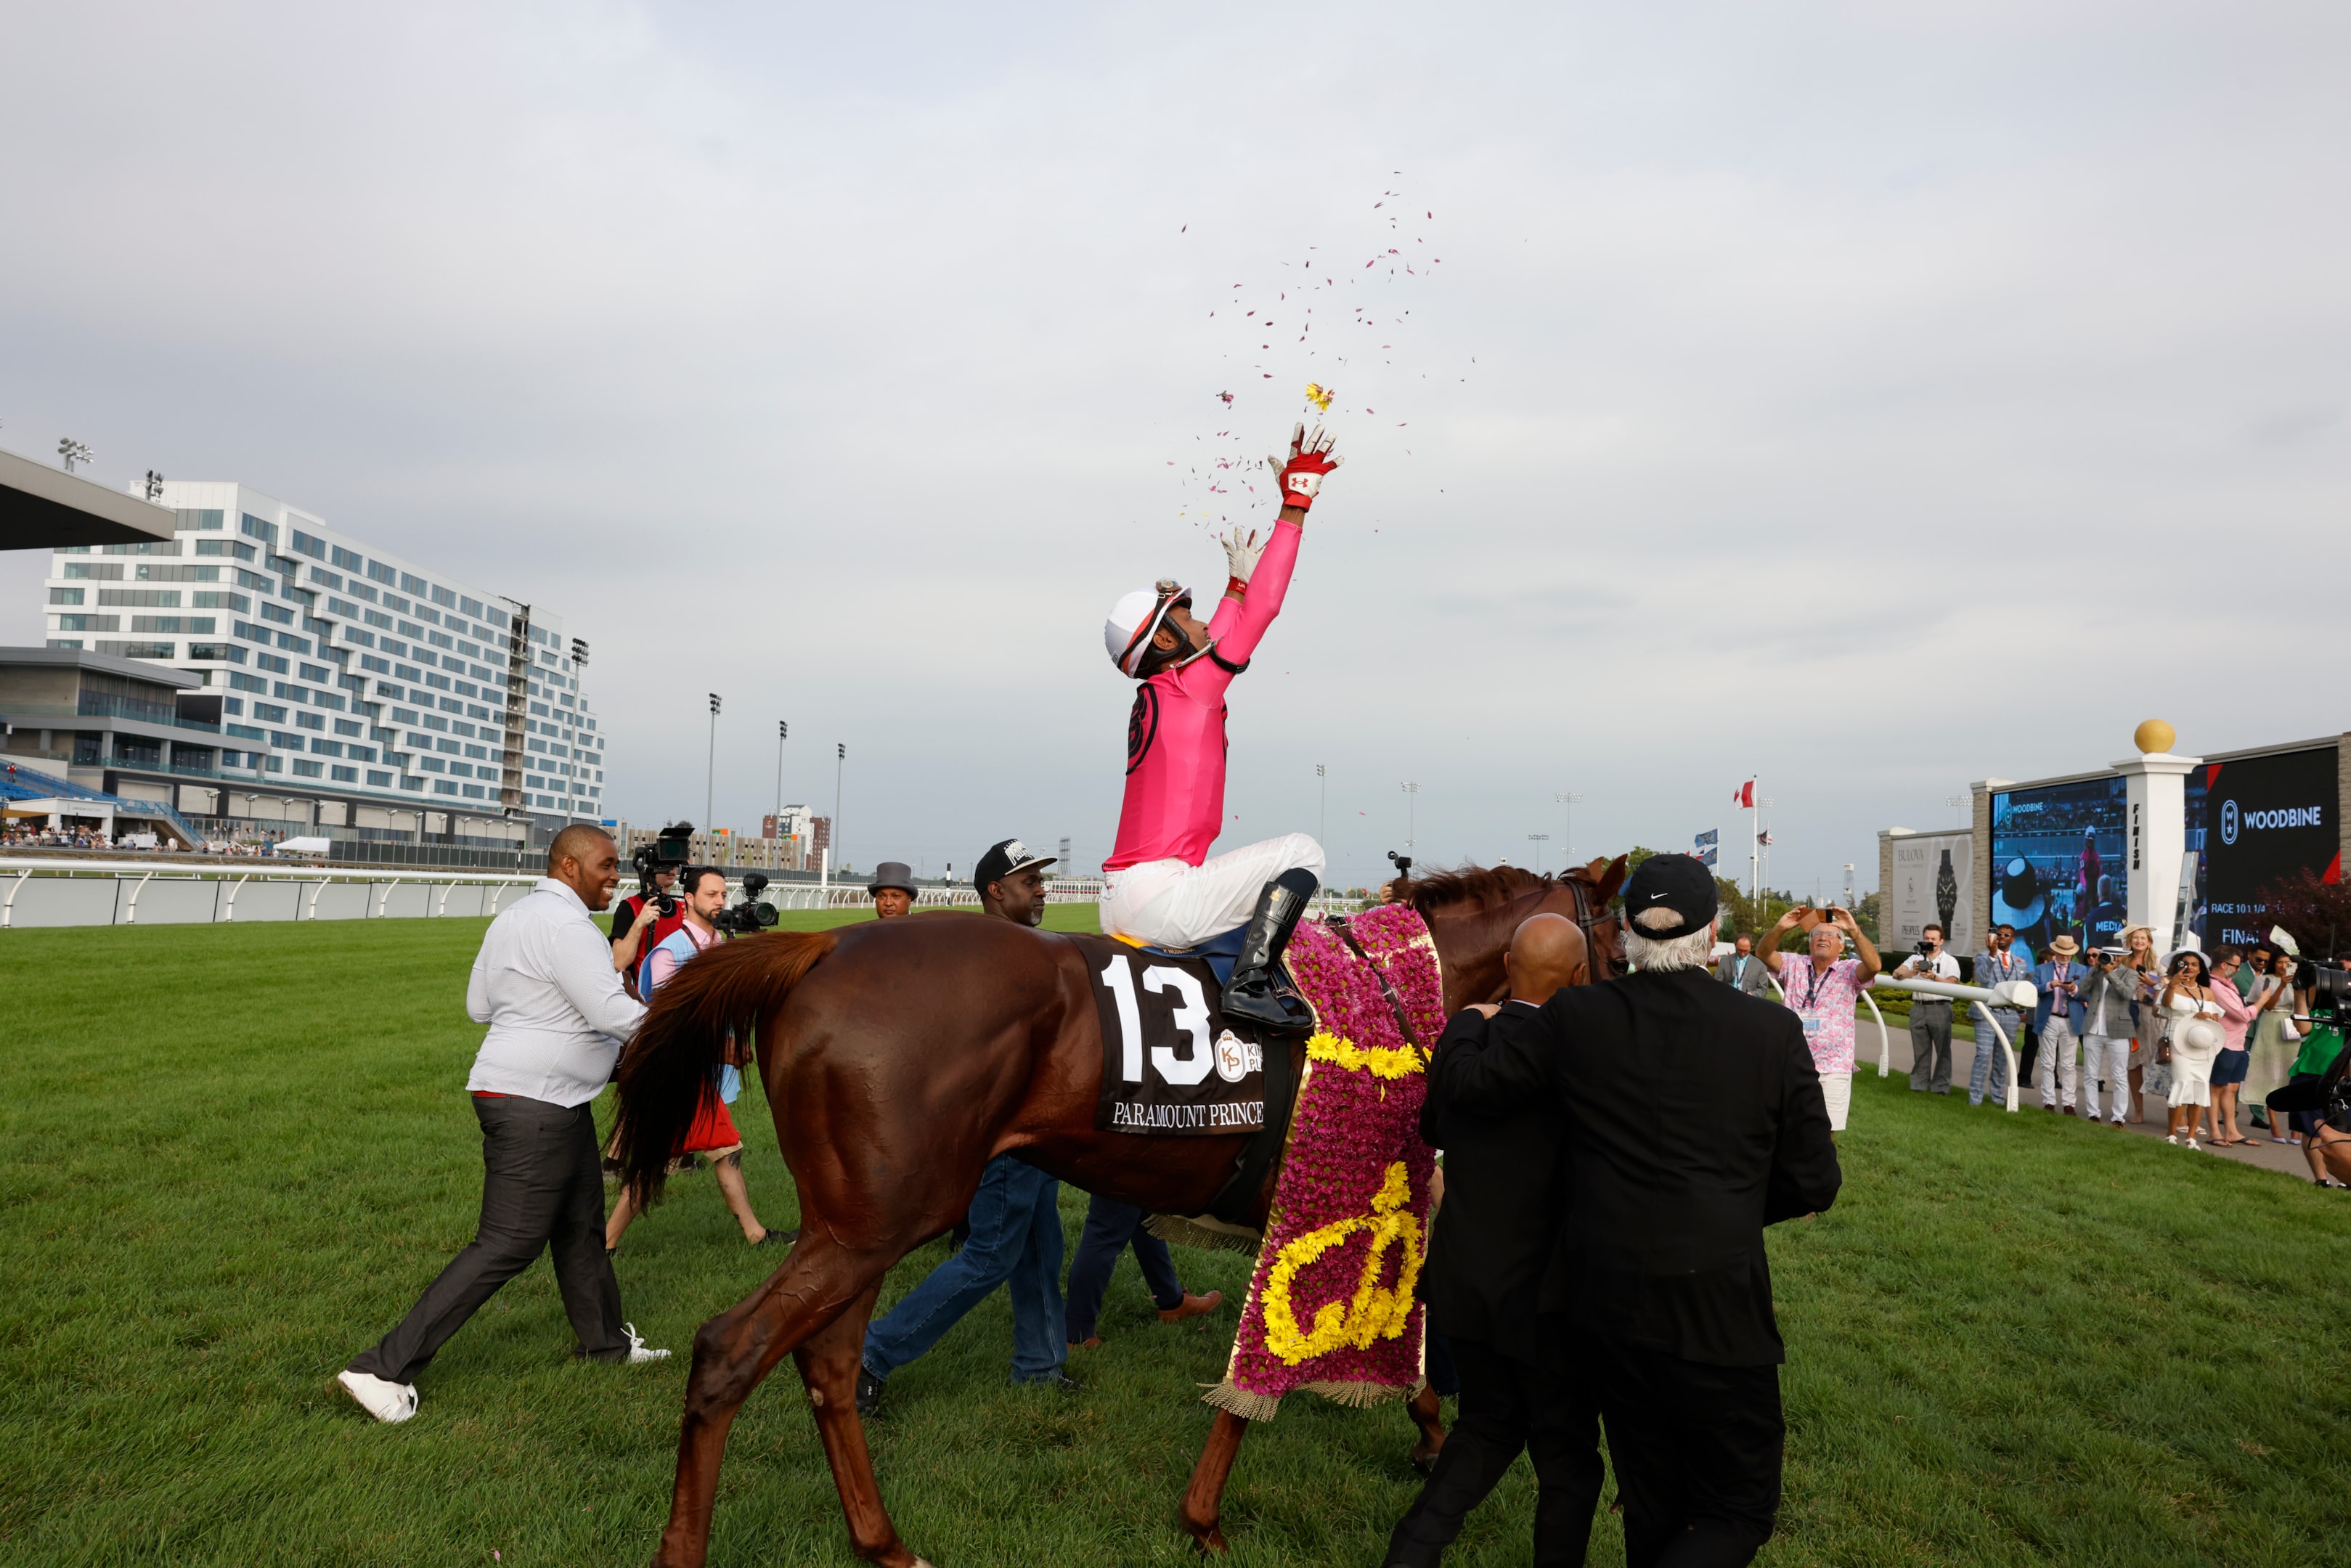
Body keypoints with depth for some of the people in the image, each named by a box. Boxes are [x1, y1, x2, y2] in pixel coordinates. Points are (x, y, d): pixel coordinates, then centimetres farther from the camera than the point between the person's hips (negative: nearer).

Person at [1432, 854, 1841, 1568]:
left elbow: (1463, 1084, -3)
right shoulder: (1773, 1032, -8)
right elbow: (1813, 1183, -1)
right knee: (1740, 1509, 12)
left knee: (1651, 1503, 22)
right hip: (1718, 1312, -3)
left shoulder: (1576, 1019, -8)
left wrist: (1472, 1027, 18)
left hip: (1607, 1303, 3)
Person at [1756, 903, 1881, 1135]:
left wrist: (1854, 931, -32)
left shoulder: (1849, 971, 1)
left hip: (1833, 1069, -1)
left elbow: (1874, 966, -19)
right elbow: (1765, 954, -10)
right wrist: (1780, 928, -29)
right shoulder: (1794, 967, 7)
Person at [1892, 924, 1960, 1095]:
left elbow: (1952, 984, -12)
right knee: (1920, 1049, 9)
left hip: (1940, 1008, -3)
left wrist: (1934, 977, -29)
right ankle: (1919, 1085, 15)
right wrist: (1912, 972, -23)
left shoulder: (1950, 961, 4)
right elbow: (1897, 974, -3)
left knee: (1942, 1049, -2)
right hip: (1919, 1008, 3)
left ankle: (1941, 1087, 3)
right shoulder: (1915, 959, 11)